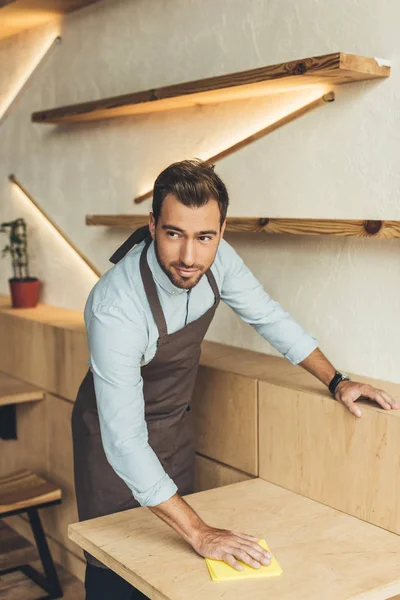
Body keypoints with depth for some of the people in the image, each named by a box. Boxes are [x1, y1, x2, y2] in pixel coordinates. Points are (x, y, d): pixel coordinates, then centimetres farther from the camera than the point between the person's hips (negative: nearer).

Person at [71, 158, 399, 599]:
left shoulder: (216, 259, -20)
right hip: (116, 435, -5)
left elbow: (268, 317, -1)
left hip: (175, 422, 5)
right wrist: (200, 533, -39)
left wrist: (335, 380, -2)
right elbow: (124, 440, -38)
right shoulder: (116, 306, -37)